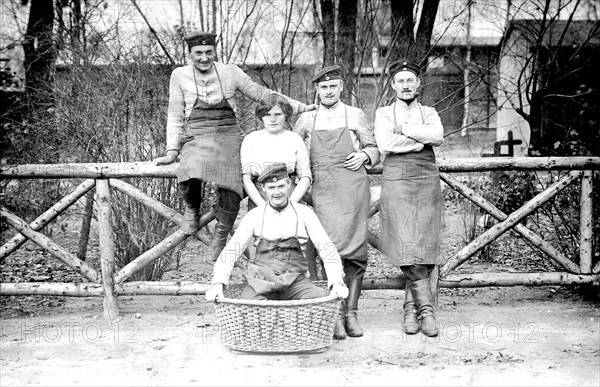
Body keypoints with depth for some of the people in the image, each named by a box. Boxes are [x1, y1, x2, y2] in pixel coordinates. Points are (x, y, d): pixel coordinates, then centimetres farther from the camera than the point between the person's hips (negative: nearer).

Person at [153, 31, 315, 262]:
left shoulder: (230, 72, 9)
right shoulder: (180, 76, 8)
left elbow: (261, 93, 13)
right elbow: (175, 117, 10)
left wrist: (300, 107, 8)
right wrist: (172, 151, 3)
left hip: (228, 135, 1)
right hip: (196, 138, -1)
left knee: (231, 190, -27)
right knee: (190, 178, -34)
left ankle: (221, 236, 1)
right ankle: (192, 209, 2)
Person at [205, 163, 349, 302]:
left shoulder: (304, 213, 5)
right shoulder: (254, 216, 6)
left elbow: (327, 249, 0)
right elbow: (230, 251, 4)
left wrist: (337, 283, -16)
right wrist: (218, 283, -12)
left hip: (295, 281, 1)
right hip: (261, 280, -1)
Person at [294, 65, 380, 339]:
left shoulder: (356, 116, 13)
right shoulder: (306, 120, 16)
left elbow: (374, 149, 18)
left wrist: (364, 155, -4)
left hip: (353, 186, 0)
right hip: (322, 190, 0)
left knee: (355, 250, -4)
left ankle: (351, 312, 4)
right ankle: (335, 315, -11)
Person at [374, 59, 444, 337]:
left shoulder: (429, 113, 16)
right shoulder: (384, 113, 12)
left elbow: (438, 136, -7)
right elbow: (385, 144, -9)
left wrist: (404, 130, -6)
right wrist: (422, 140, -4)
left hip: (427, 182, 2)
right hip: (396, 182, -2)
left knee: (424, 250, -5)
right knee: (407, 250, -12)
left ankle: (410, 308, 5)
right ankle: (426, 309, -10)